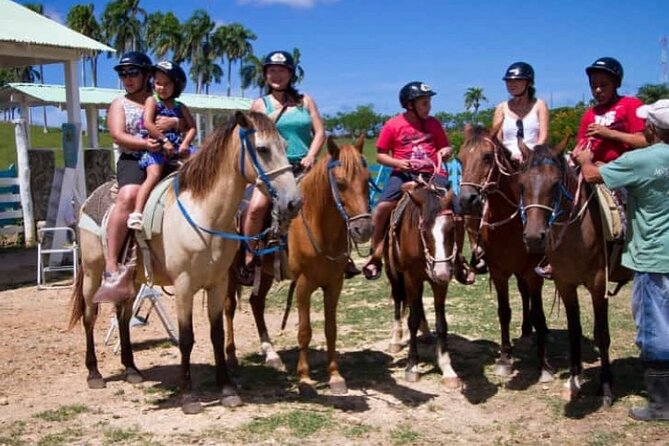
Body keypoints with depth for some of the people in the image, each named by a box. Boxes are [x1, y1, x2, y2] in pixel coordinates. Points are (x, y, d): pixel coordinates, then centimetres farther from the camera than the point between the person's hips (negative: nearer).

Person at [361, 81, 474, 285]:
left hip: (433, 175, 2)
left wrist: (447, 151, -4)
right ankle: (376, 257, -8)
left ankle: (457, 260, 10)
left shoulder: (433, 123, 11)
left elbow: (446, 147, 21)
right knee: (382, 207, -25)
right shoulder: (393, 125, 3)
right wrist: (397, 162, -13)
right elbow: (380, 155, 6)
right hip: (404, 174, -2)